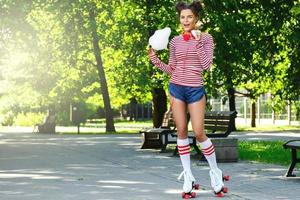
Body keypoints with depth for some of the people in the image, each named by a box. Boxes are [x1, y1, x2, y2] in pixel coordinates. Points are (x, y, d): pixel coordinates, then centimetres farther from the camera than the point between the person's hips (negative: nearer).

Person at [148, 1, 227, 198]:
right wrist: (155, 59, 0)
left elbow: (206, 65, -11)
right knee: (181, 132, 2)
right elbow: (171, 69, 12)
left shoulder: (206, 38, -1)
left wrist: (198, 42, -15)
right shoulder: (175, 41, 7)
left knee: (199, 132, -8)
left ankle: (215, 171, 12)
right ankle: (188, 176, 9)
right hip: (176, 87, 3)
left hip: (195, 89, -3)